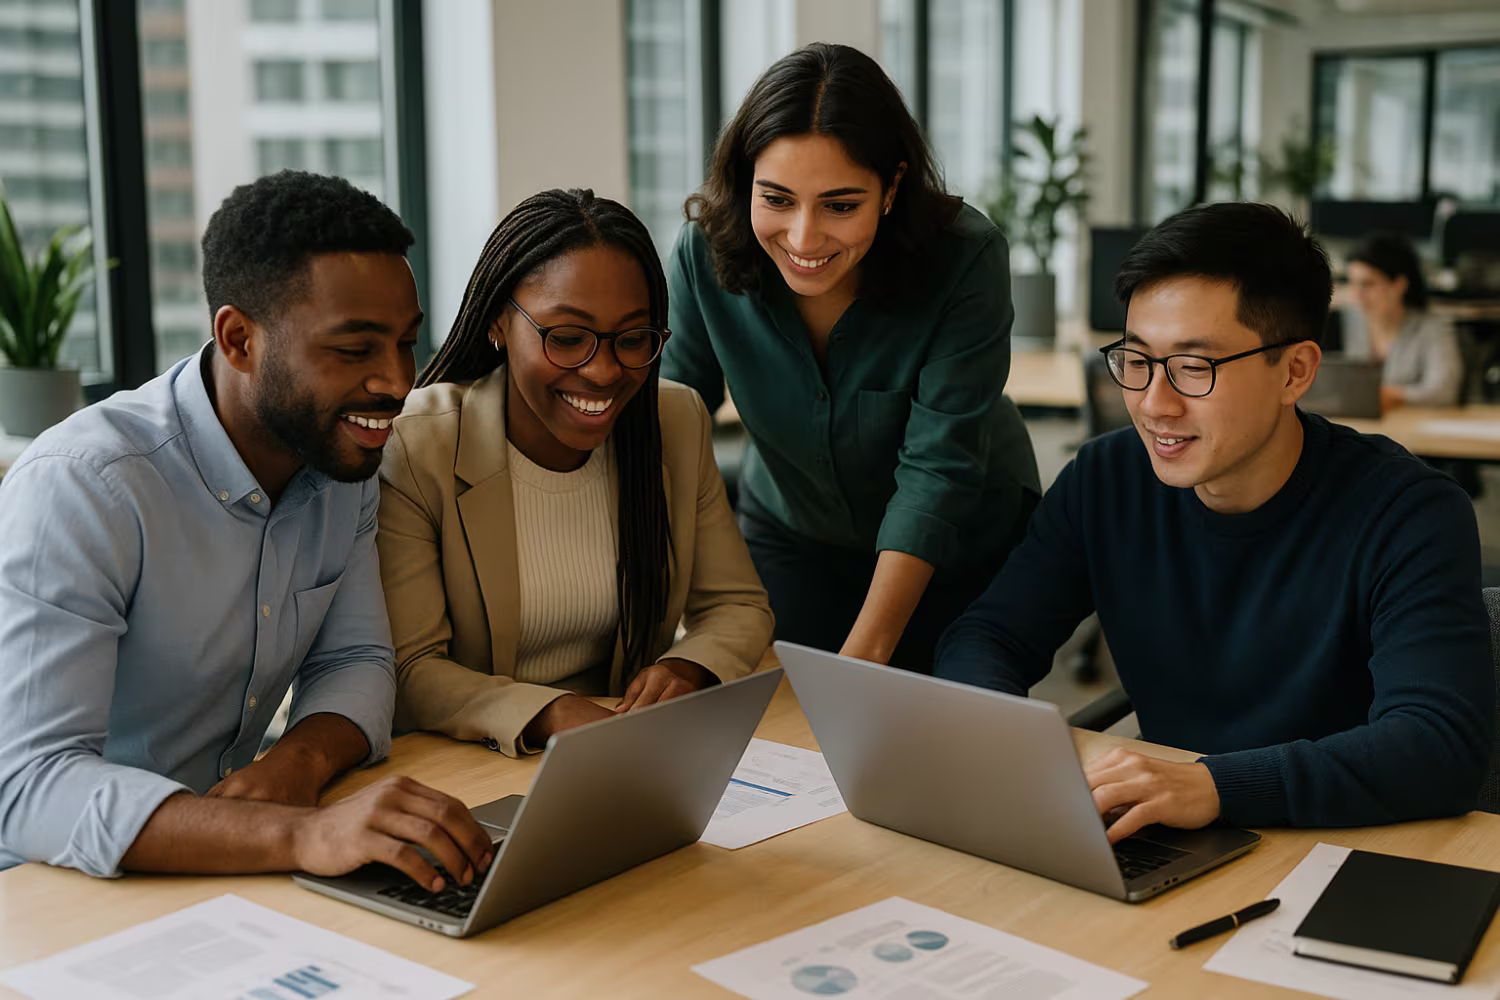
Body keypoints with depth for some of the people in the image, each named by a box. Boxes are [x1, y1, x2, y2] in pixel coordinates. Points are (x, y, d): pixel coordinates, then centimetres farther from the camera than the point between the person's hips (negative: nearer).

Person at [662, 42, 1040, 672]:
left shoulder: (966, 259, -30)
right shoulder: (706, 252, -22)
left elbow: (937, 468, -31)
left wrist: (865, 654, -36)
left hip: (962, 543, -2)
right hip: (789, 535, 2)